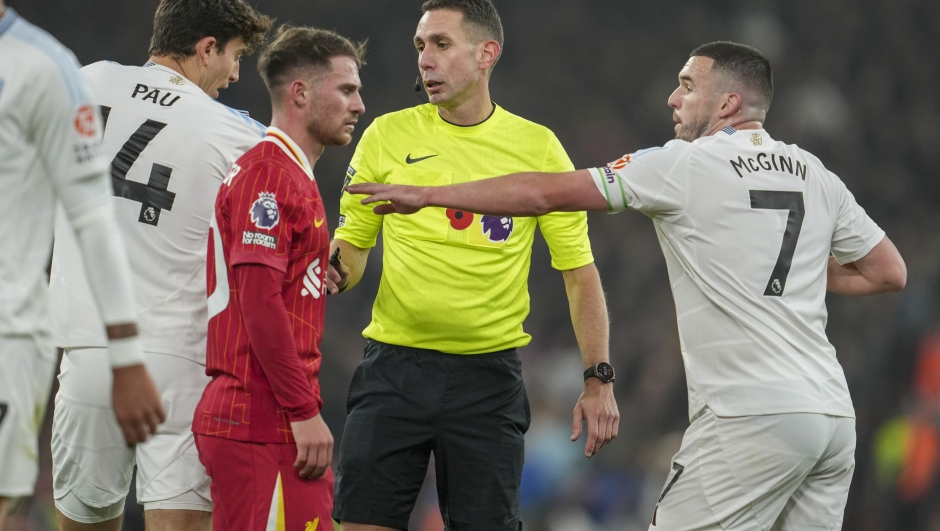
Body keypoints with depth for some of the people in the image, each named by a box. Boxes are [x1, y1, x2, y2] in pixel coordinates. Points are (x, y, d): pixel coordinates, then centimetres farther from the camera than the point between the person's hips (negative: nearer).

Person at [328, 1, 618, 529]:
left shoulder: (539, 148, 1)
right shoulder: (387, 136, 3)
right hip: (395, 365, 1)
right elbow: (352, 246, 12)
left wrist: (599, 379, -3)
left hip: (489, 375, -1)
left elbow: (580, 271, 4)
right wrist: (337, 274, -12)